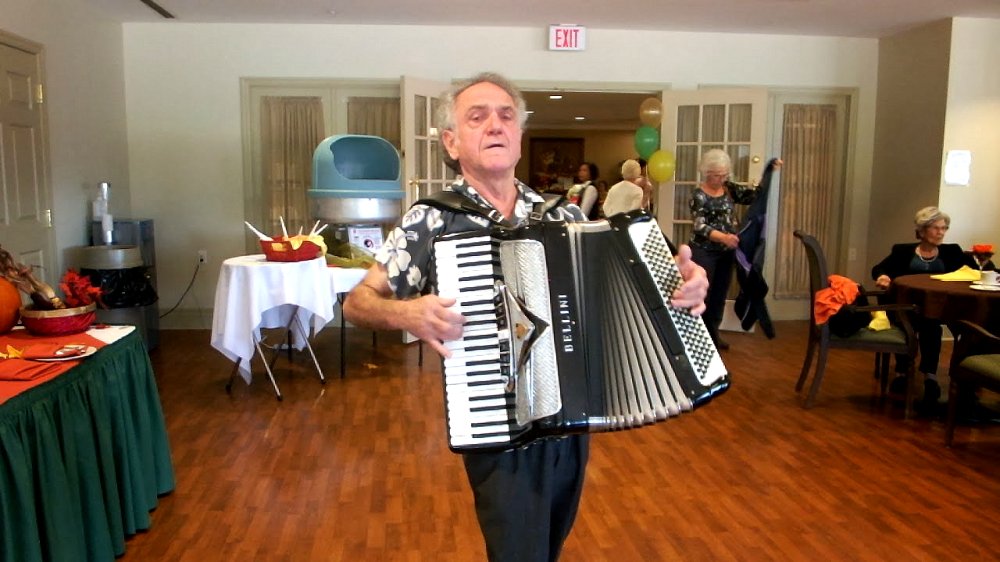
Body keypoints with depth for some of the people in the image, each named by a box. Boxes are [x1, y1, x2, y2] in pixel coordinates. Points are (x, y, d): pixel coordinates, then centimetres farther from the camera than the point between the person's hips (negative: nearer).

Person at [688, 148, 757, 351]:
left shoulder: (729, 189, 4)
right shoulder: (699, 195, -14)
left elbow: (755, 195, 0)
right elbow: (700, 226, -26)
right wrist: (723, 237, -41)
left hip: (727, 252, 6)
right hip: (704, 252, -6)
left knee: (720, 294, 13)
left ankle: (713, 333, 26)